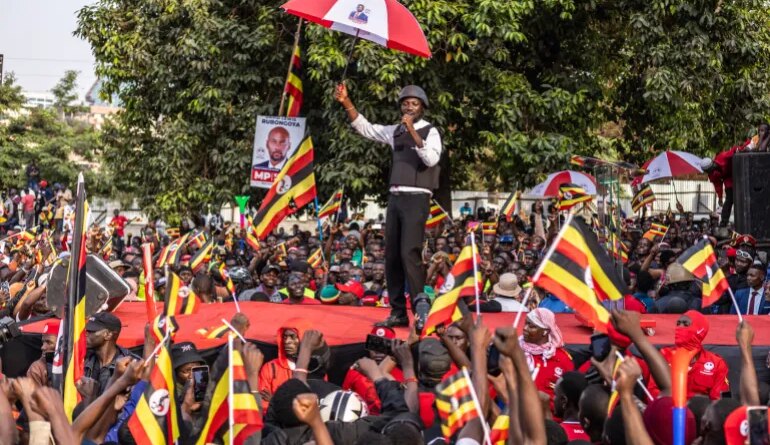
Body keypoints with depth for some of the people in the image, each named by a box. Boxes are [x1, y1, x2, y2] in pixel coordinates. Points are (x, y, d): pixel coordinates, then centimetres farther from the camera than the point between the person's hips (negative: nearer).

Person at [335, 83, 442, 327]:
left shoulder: (430, 131, -2)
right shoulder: (396, 131, 15)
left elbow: (431, 159, -18)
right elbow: (364, 127, 19)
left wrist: (413, 132, -23)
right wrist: (346, 102, 9)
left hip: (417, 198, -6)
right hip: (395, 197, 6)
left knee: (410, 253, -15)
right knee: (391, 255, 5)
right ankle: (398, 312, 9)